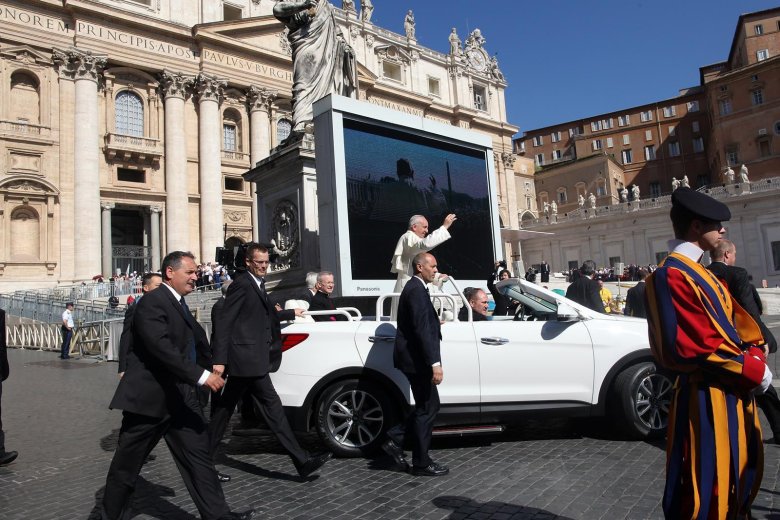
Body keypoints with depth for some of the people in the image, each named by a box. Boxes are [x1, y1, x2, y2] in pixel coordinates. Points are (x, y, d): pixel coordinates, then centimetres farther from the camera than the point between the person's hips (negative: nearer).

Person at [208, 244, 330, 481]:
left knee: (223, 410, 12)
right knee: (271, 405, -4)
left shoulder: (257, 286, 18)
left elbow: (264, 317, 27)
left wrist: (291, 313, 39)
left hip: (244, 361, 9)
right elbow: (225, 324, -16)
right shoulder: (241, 285, -11)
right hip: (248, 359, -9)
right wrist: (219, 360, -21)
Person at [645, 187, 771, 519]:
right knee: (707, 490, 3)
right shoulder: (672, 275, -21)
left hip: (733, 392, 10)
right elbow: (696, 347, -25)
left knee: (740, 476, 24)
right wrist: (753, 370, -15)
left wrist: (754, 355, -1)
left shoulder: (698, 272, 13)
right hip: (708, 400, -10)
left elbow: (735, 319, 16)